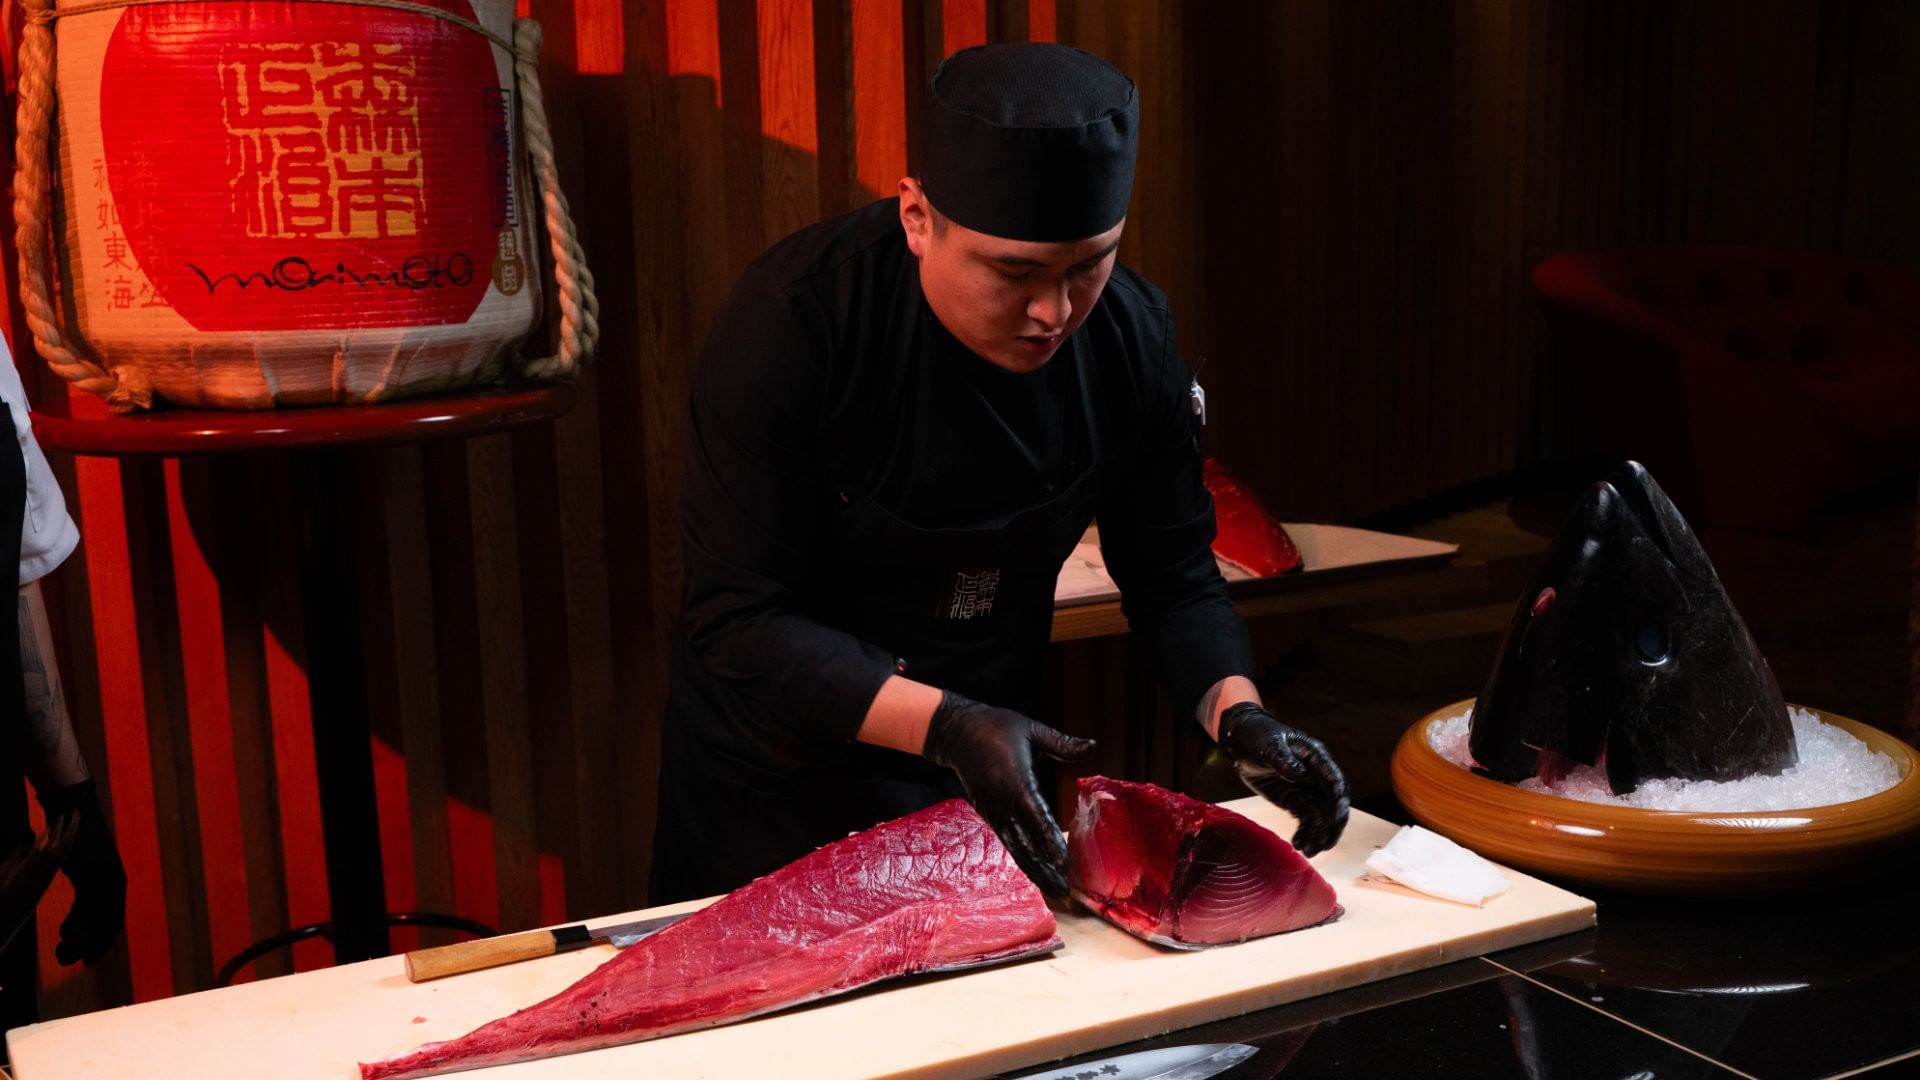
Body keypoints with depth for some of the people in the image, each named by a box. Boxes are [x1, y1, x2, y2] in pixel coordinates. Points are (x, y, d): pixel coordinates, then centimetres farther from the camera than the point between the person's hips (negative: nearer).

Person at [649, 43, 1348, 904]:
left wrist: (1237, 713, -22)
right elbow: (738, 623, -28)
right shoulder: (791, 322, -27)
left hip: (988, 769, 4)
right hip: (778, 784, -3)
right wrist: (942, 725, -39)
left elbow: (1174, 580, -4)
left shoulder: (1131, 336, -14)